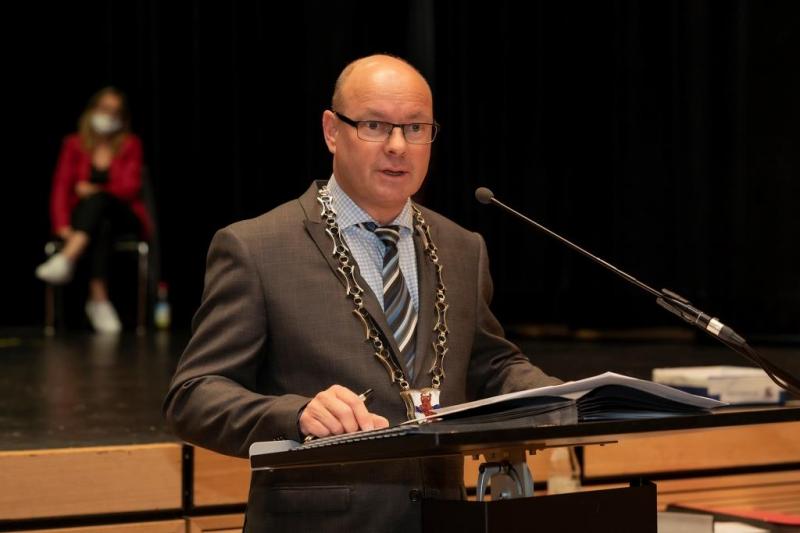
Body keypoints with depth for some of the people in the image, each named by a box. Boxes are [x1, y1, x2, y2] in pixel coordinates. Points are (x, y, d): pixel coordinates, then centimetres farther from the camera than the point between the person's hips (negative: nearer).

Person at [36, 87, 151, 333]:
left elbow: (130, 187, -5)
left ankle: (66, 259, -58)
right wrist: (63, 225, -18)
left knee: (98, 200, -37)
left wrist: (96, 191, -22)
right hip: (84, 218, 0)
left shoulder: (131, 145, 6)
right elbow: (61, 187, -1)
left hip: (123, 218, 0)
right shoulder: (74, 144, 7)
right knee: (101, 229, -39)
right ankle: (99, 299, -54)